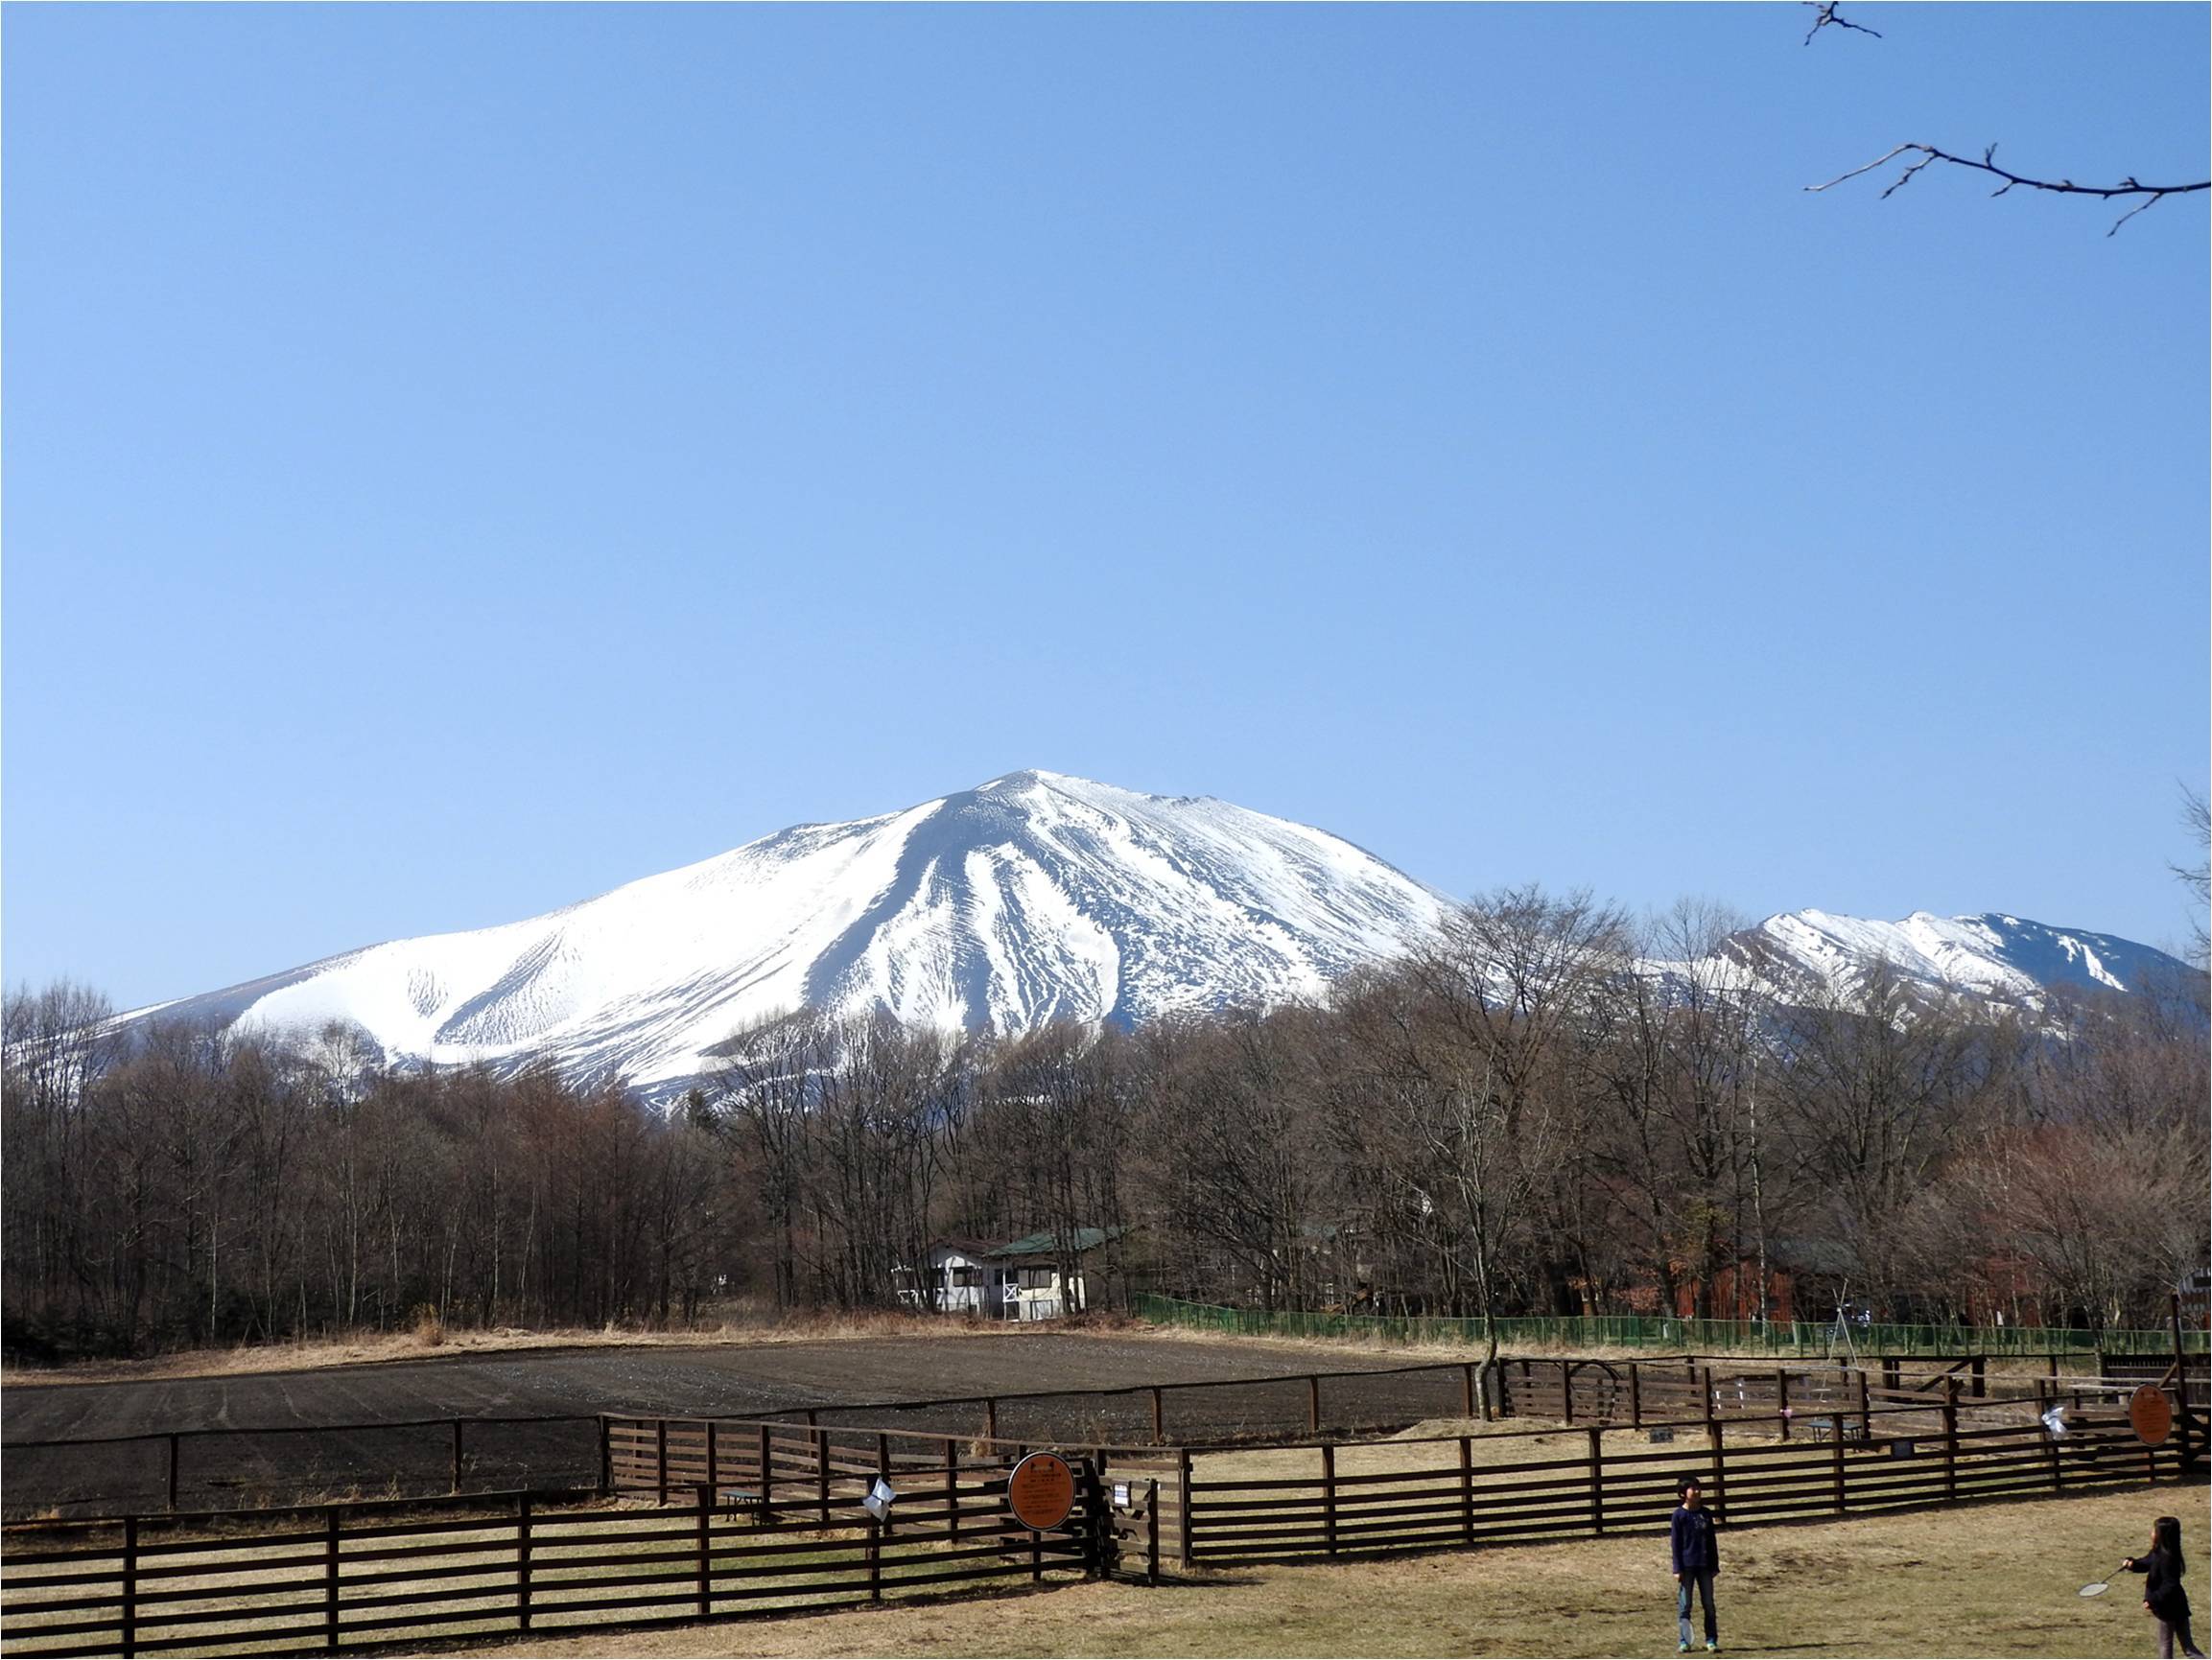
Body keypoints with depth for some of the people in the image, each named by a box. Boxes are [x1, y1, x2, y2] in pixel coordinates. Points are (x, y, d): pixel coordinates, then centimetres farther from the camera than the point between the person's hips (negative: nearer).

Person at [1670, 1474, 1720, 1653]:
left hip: (1704, 1565, 4)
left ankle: (1711, 1641, 9)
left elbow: (1712, 1541, 13)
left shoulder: (1706, 1514, 8)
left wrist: (1715, 1565, 10)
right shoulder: (1679, 1515, -5)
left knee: (1709, 1604, 5)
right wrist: (1677, 1569, -9)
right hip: (1686, 1565, -4)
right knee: (1684, 1605, 0)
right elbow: (1676, 1543, -5)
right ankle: (1684, 1642, 5)